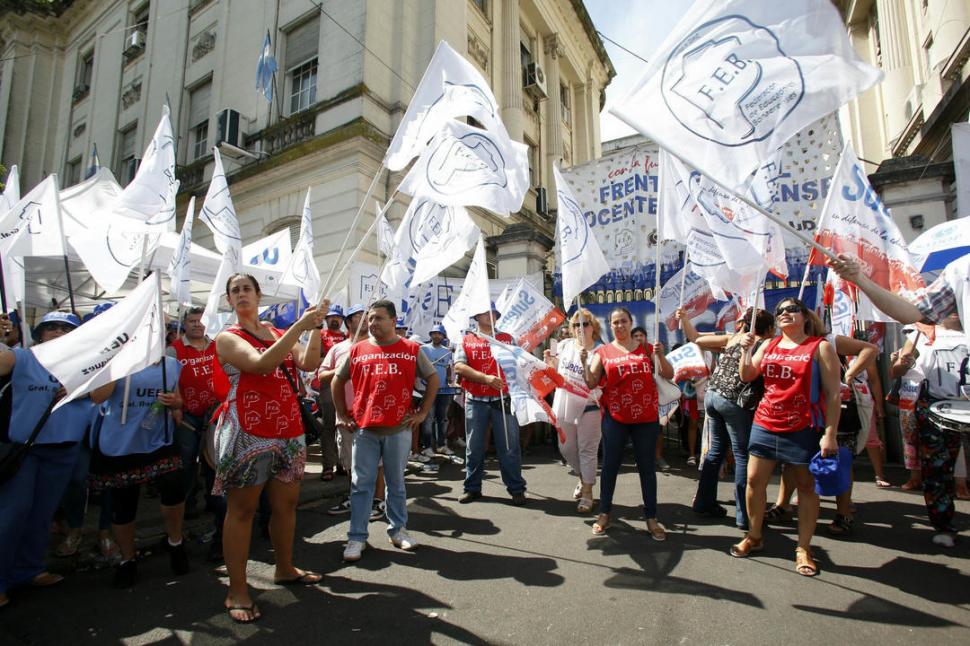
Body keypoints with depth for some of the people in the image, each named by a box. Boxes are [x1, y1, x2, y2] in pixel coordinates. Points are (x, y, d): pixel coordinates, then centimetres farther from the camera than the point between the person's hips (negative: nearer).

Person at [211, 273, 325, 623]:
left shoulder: (279, 333, 12)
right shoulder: (227, 338, -3)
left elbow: (308, 363, -3)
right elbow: (261, 364, -22)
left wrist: (315, 326, -13)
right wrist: (300, 326, -26)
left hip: (289, 430, 5)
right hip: (247, 432, -5)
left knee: (286, 503, 14)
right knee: (242, 509, 3)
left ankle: (284, 568, 32)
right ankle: (237, 590, 15)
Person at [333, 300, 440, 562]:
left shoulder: (412, 350, 0)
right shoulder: (357, 350, 4)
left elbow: (433, 379, 7)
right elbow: (337, 381, 14)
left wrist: (422, 412, 2)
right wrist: (342, 414, 9)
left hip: (399, 428, -1)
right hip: (364, 428, 1)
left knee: (396, 482, 13)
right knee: (361, 484, 6)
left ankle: (397, 529, 29)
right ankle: (356, 537, 18)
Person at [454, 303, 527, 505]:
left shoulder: (507, 339, 9)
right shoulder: (466, 341, 5)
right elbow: (459, 366, -9)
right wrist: (486, 378, -19)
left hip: (503, 400, 0)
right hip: (475, 401, 0)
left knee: (509, 446, 4)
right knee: (474, 447, 10)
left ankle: (516, 488, 16)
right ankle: (472, 487, 24)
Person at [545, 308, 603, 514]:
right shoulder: (565, 345, 4)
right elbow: (557, 370, 16)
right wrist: (549, 361, -3)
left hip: (588, 406, -5)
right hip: (564, 405, 5)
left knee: (587, 450, 3)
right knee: (566, 448, 15)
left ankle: (587, 493, 18)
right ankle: (583, 478, 40)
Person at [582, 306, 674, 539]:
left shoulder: (646, 348, 6)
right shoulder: (603, 351, 3)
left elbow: (669, 375, 3)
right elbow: (591, 383, 0)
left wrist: (660, 355, -13)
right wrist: (585, 362, -16)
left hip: (646, 417, 1)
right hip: (615, 417, -1)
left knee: (647, 466, 9)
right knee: (610, 464, 7)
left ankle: (651, 518, 21)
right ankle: (604, 513, 21)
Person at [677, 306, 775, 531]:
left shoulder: (732, 338, 12)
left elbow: (696, 339, 13)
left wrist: (684, 319, 20)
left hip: (712, 395, 7)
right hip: (734, 401, -7)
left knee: (716, 449, 18)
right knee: (743, 456, 3)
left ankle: (704, 502, 26)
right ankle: (744, 516, 9)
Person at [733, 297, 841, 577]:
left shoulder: (820, 347, -3)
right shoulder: (768, 346, 10)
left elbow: (833, 393, -6)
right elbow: (746, 376, 8)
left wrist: (830, 434, -12)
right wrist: (746, 350, -7)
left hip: (803, 429, -4)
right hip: (765, 425, 4)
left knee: (806, 486, 7)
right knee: (754, 480, 7)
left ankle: (804, 548, 22)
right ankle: (754, 537, 24)